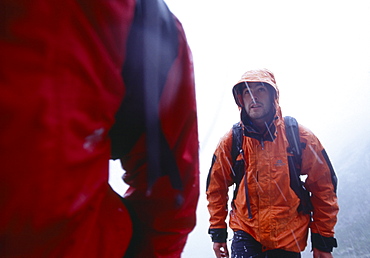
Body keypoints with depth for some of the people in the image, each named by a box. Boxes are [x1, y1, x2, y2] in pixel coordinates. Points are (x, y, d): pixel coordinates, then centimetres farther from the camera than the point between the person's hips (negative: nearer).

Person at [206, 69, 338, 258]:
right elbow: (216, 188, 4)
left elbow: (323, 188, -1)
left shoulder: (300, 137, -8)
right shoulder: (230, 142, -7)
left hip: (289, 239, 1)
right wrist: (218, 233, 5)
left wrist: (323, 241, 0)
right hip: (246, 234, 0)